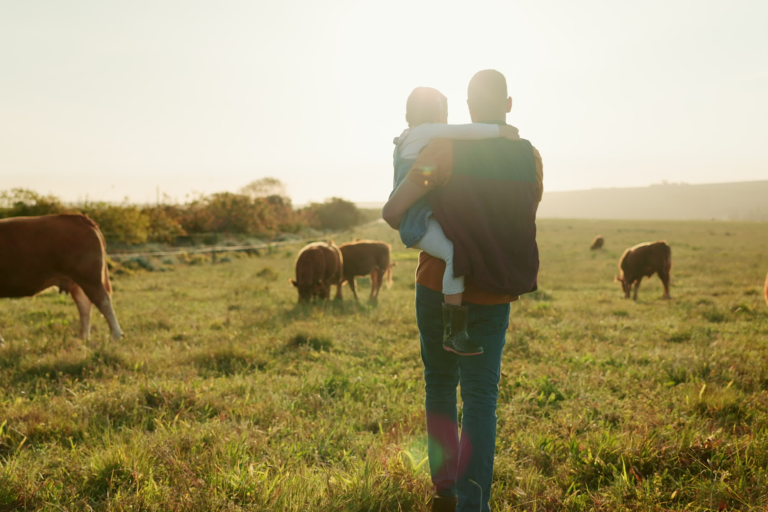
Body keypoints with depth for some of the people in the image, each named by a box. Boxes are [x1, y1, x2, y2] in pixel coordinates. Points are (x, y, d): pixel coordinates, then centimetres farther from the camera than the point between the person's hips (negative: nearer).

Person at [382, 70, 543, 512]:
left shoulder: (446, 150, -12)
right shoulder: (531, 159, -1)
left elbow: (394, 212, -15)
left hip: (440, 288, -1)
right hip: (496, 295, 2)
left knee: (440, 387, 16)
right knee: (482, 397, 5)